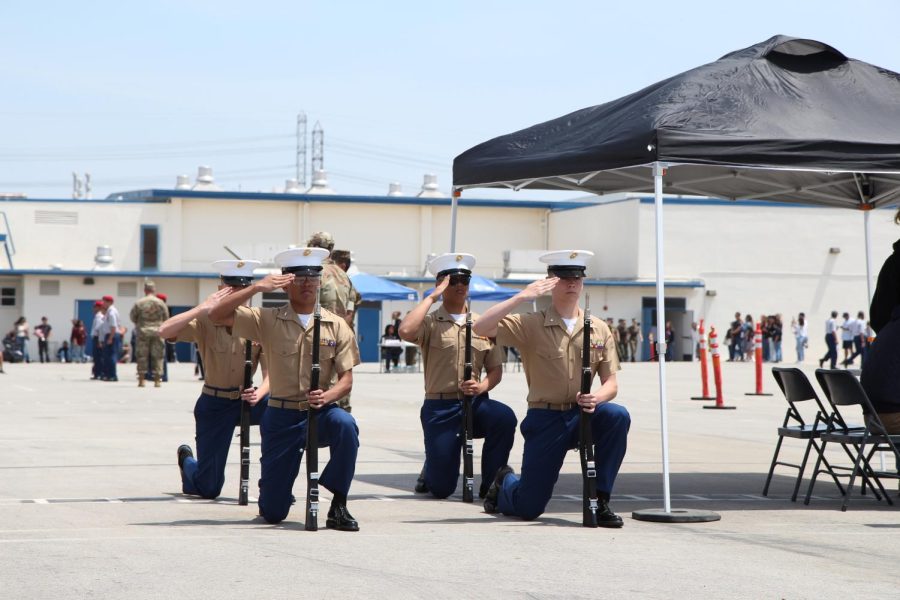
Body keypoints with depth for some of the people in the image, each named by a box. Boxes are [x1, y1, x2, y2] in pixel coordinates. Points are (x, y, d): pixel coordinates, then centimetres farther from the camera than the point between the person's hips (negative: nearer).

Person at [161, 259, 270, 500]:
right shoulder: (206, 321, -13)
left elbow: (271, 371, -8)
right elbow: (163, 332, -28)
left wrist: (260, 393, -29)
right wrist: (204, 307, -31)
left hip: (247, 398, 2)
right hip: (215, 404, -2)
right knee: (208, 489, 0)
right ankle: (187, 459, 38)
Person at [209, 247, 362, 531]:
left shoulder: (336, 326, 1)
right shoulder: (268, 320, 0)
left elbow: (346, 378, -3)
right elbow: (216, 315, -9)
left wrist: (327, 396, -24)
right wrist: (256, 288, -15)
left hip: (320, 413, 0)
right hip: (281, 417, 0)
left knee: (345, 424, -38)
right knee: (272, 512, -1)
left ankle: (338, 507, -22)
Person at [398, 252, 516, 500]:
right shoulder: (430, 323, -1)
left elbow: (496, 370, 9)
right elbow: (406, 331, -24)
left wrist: (481, 387, -13)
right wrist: (432, 297, -14)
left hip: (475, 404, 2)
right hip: (439, 407, -2)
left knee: (504, 417, -33)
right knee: (441, 488, -6)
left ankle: (490, 486, -12)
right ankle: (431, 468, 35)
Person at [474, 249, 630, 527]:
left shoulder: (599, 330, 4)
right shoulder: (531, 325, -4)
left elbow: (611, 382, 2)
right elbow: (481, 328, -18)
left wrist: (598, 397, -21)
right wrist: (521, 297, -22)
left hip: (583, 414, 2)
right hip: (545, 420, -2)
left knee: (617, 416, -32)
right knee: (528, 508, -4)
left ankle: (600, 501, -17)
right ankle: (504, 483, 37)